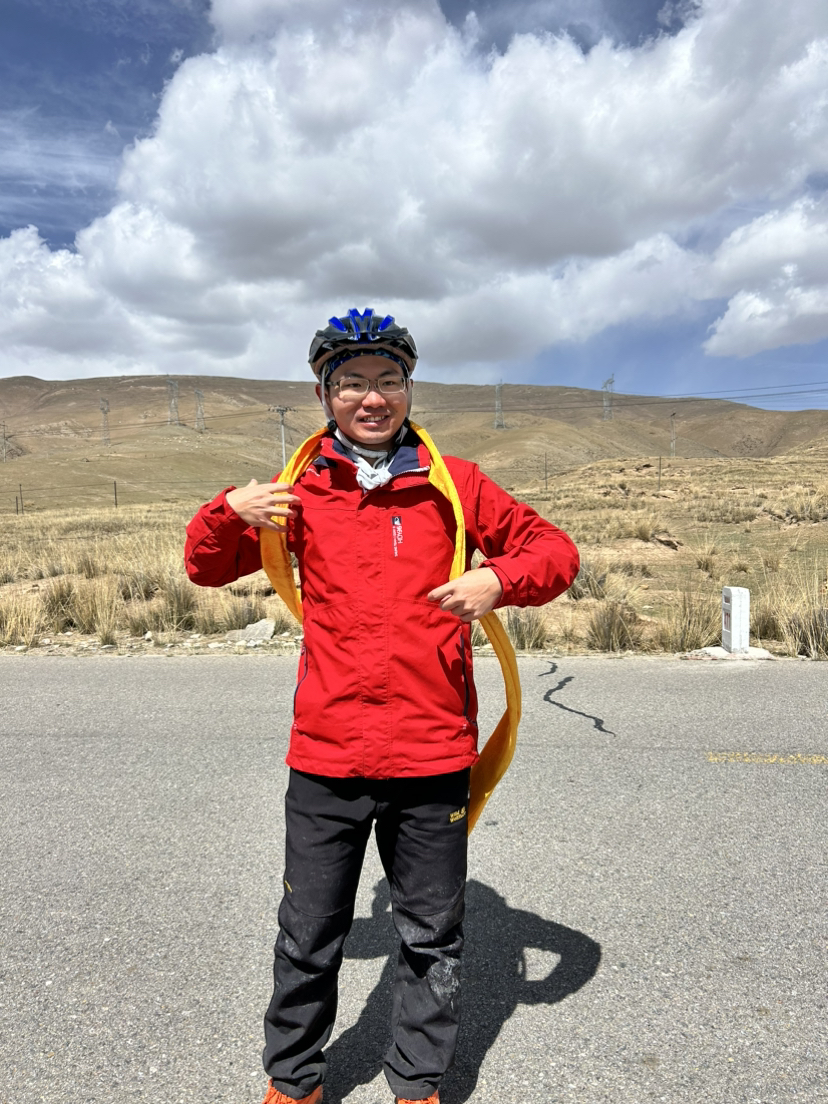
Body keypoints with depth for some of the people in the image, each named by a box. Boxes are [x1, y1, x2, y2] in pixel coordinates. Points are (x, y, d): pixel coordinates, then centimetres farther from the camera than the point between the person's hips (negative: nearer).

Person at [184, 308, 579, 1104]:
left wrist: (500, 579, -16)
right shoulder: (302, 494, 4)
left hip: (433, 756, 0)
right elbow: (207, 568, 12)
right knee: (308, 938, 16)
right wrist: (230, 512, -9)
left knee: (431, 938, 17)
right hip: (326, 756, 1)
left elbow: (555, 551, 5)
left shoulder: (454, 484, 2)